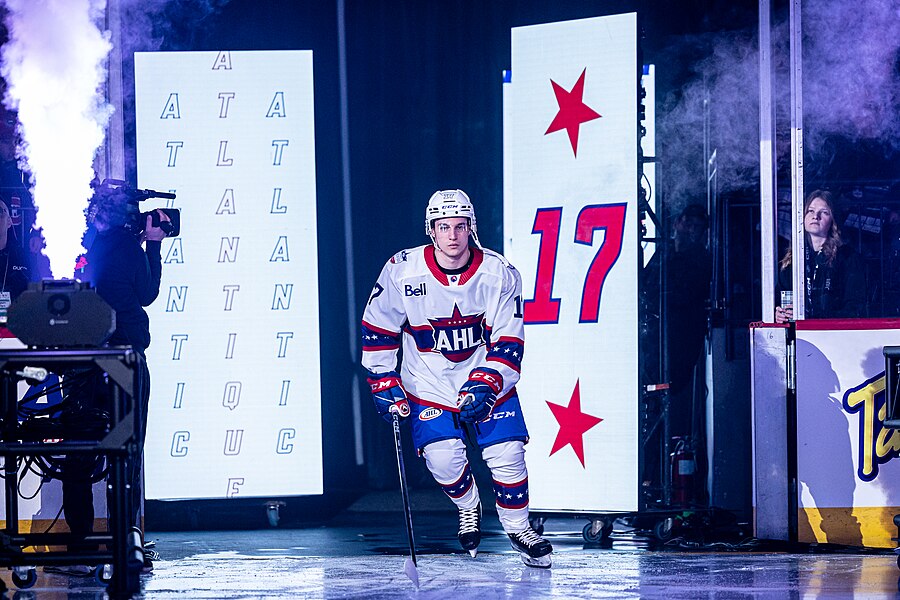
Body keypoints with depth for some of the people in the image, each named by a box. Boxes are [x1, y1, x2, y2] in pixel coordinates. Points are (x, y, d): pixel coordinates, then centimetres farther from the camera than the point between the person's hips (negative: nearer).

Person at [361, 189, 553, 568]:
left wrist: (485, 387, -23)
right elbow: (377, 331, -2)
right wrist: (384, 384, -5)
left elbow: (509, 342, -10)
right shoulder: (402, 271, -14)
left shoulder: (499, 274, -13)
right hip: (429, 382, 0)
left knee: (506, 455, -11)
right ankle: (468, 507, 16)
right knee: (442, 457, -17)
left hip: (486, 376, 0)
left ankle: (517, 526, 16)